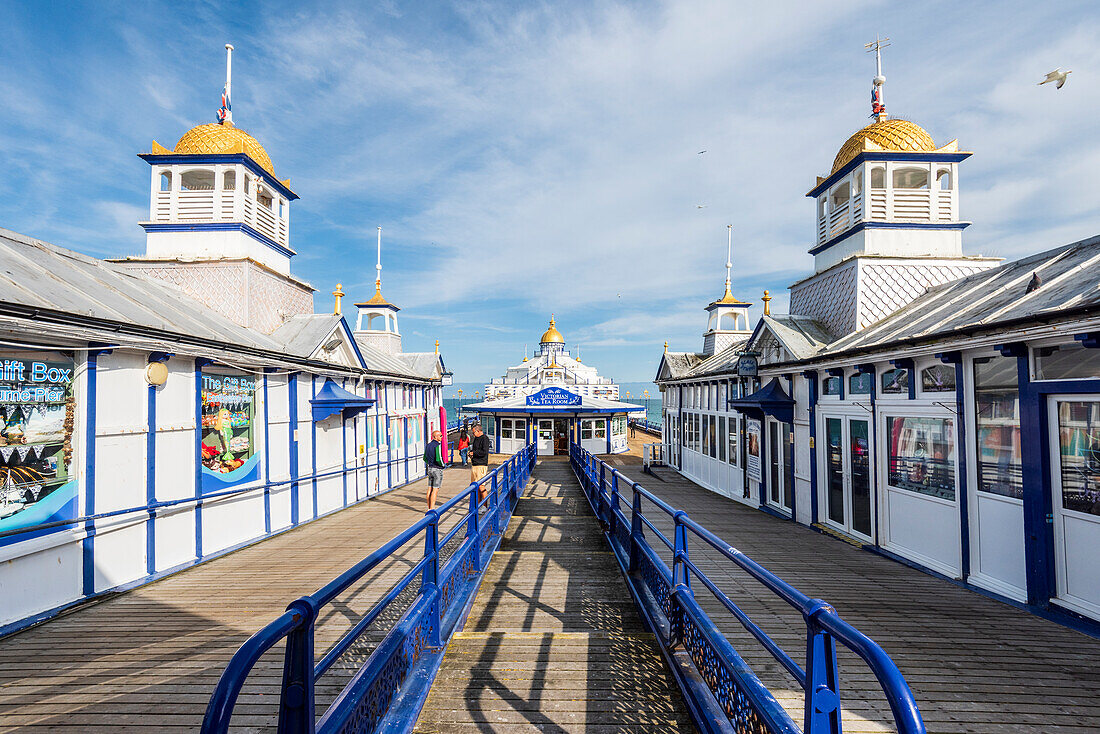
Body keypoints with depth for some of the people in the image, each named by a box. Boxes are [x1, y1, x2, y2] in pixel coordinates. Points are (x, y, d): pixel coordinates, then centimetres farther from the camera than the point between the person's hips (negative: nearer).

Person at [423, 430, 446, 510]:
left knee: (430, 489, 10)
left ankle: (429, 508, 16)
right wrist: (443, 465, -6)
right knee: (435, 490, -4)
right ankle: (432, 509, -4)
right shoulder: (437, 445, -17)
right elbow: (438, 459, -24)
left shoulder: (428, 445, 9)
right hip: (437, 469, -8)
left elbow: (425, 458, 16)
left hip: (430, 468, 8)